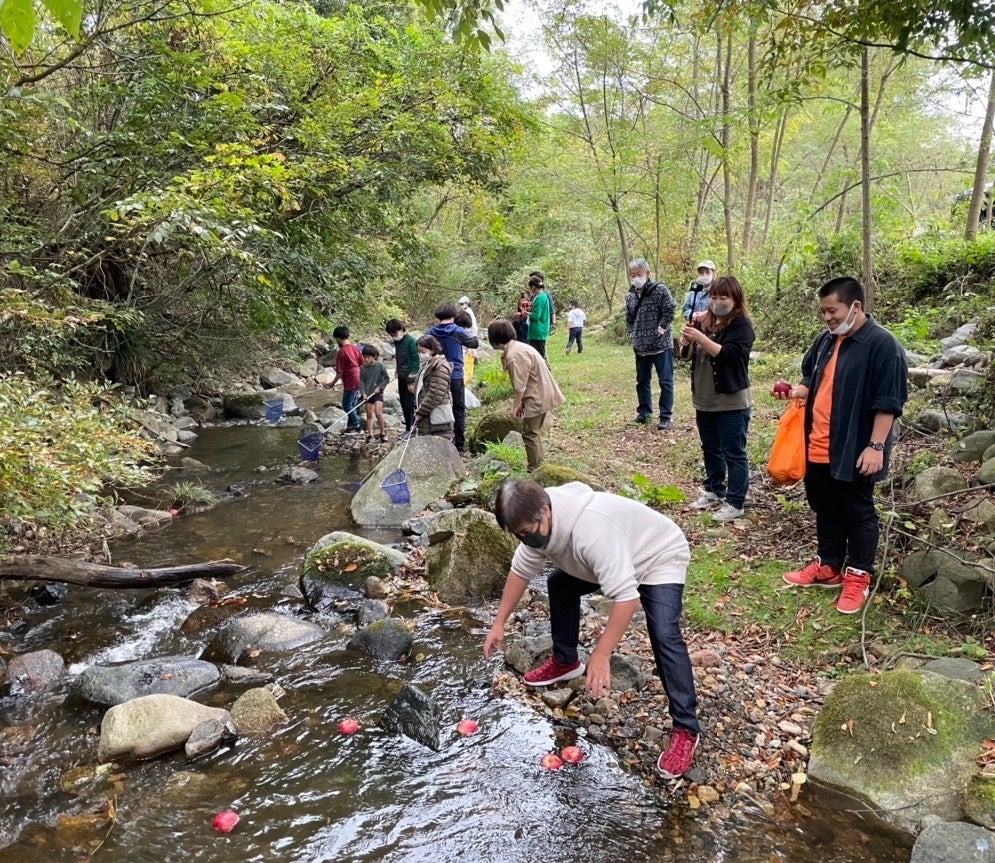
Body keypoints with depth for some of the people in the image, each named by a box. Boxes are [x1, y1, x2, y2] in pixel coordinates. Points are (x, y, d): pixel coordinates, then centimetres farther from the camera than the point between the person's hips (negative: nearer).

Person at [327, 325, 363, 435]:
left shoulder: (342, 352, -17)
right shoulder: (355, 348, 6)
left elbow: (340, 372, -15)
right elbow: (362, 364, 12)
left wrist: (333, 383, -2)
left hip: (350, 383, -8)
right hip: (358, 380, 8)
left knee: (346, 405, 2)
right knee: (352, 404, 17)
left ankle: (357, 427, 5)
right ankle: (351, 426, 24)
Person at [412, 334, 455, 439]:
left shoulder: (440, 366, -14)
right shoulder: (427, 364, 16)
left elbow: (435, 394, -19)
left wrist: (420, 412, -16)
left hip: (438, 418, -10)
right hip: (426, 418, 10)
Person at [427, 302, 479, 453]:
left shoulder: (431, 332, -4)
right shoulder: (458, 332, -10)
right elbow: (475, 343, 4)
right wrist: (474, 337, 27)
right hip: (456, 376, -2)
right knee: (459, 411, 8)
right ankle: (460, 444, 8)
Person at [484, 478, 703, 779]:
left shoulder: (592, 529, -43)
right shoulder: (536, 523, -16)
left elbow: (626, 596, -44)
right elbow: (521, 570, 0)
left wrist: (601, 656, -43)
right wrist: (499, 622, 0)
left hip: (659, 558, -9)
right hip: (613, 560, 9)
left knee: (663, 636, -25)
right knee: (559, 584, 15)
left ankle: (685, 730, -15)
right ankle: (565, 662, 32)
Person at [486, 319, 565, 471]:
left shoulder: (514, 355, -23)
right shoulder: (517, 347, 8)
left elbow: (520, 386, -21)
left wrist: (515, 406, -9)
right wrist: (520, 403, 13)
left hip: (537, 397, -10)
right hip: (541, 395, 10)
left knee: (529, 434, -1)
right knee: (533, 432, 18)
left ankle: (534, 471, 5)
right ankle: (538, 467, 27)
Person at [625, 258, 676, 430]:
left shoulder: (660, 289, -10)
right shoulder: (630, 295, 10)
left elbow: (670, 309, -18)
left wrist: (662, 328, -17)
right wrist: (631, 333, 13)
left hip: (661, 345, -6)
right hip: (640, 347, 6)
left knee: (665, 382, -1)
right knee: (642, 381, 14)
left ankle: (665, 417, 5)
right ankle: (644, 412, 26)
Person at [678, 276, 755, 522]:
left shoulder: (742, 325, -11)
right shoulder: (704, 321, 7)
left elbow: (727, 354, -24)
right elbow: (689, 351, 13)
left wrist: (700, 337, -29)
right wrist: (687, 336, -8)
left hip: (732, 401, -7)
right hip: (704, 399, 7)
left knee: (733, 453, 0)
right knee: (710, 449, 18)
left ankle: (735, 503, 8)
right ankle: (714, 491, 33)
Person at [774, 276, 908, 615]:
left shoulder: (882, 344, -14)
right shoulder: (825, 340, 9)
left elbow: (888, 402, -17)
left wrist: (876, 446, -20)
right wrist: (795, 391, 0)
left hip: (854, 451, -7)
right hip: (818, 447, 8)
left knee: (858, 514, 7)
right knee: (825, 510, 18)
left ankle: (858, 577, 19)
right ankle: (828, 567, 32)